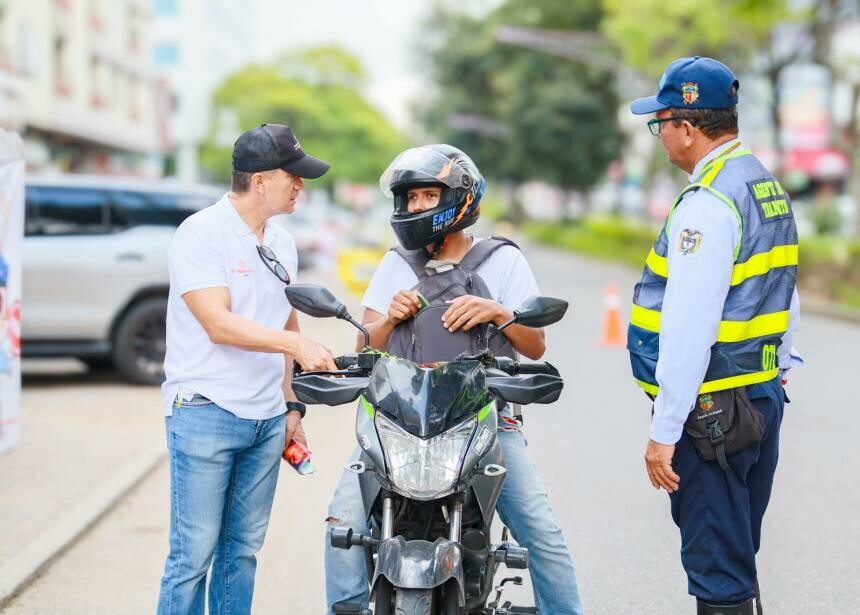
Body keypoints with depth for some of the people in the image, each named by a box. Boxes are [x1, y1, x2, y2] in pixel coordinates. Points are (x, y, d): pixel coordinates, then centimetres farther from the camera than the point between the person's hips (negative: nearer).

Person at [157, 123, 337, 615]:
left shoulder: (282, 244, 13)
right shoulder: (202, 234, -10)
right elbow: (219, 324, -19)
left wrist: (292, 406, 15)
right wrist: (297, 343, -27)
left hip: (267, 419, 7)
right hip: (206, 412, -7)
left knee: (243, 551, 11)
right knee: (195, 553, -5)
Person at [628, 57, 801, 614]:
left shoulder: (707, 205, -18)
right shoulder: (768, 187, 12)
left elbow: (688, 331, -22)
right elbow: (785, 305, 17)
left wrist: (664, 431, -19)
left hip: (712, 409, -10)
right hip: (765, 396, 10)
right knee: (739, 555, 19)